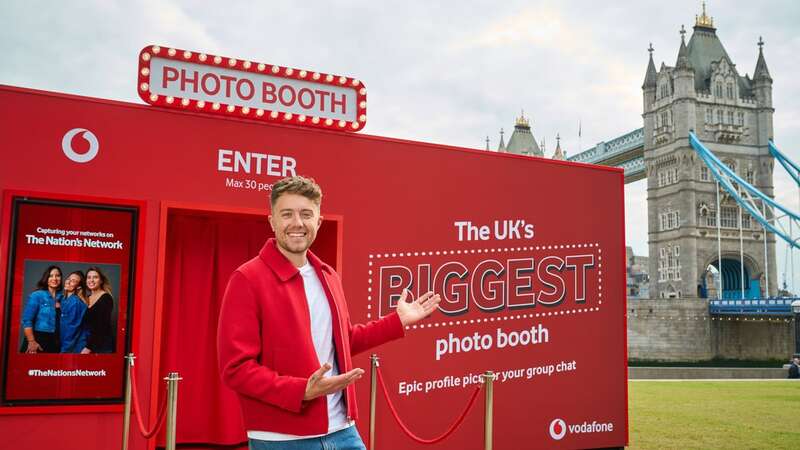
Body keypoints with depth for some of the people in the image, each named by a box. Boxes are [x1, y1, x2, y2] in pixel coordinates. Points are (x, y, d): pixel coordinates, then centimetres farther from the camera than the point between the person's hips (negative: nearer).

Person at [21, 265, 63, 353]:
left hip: (56, 342, 4)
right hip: (38, 339, -4)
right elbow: (26, 320, -11)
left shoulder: (62, 298, 9)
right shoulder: (37, 295, -4)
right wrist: (31, 341, -17)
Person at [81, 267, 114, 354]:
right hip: (89, 342, 6)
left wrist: (89, 347, -16)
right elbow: (85, 324, 14)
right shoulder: (88, 298, 12)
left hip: (103, 345, -6)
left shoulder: (106, 298, -9)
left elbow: (102, 326, -15)